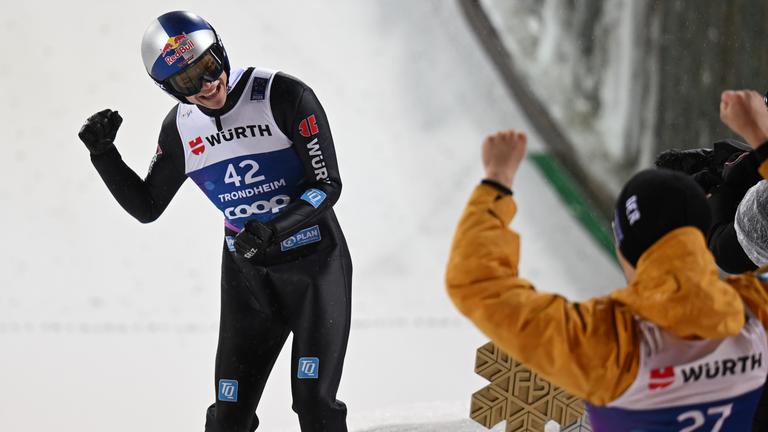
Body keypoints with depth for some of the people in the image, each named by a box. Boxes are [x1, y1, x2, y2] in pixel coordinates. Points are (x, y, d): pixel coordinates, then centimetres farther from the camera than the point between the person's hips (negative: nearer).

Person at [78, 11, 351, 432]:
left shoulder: (284, 95, -17)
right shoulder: (180, 128, -2)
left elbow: (327, 185, -15)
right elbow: (146, 207, 9)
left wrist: (273, 230, -30)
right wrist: (103, 152, -5)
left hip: (314, 262, -4)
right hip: (247, 274, 4)